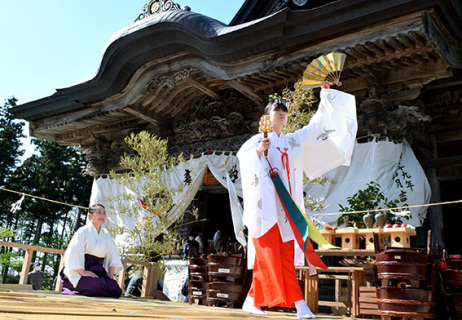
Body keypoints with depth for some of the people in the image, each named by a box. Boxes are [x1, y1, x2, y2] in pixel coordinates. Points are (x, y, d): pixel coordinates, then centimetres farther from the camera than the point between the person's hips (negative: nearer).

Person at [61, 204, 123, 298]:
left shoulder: (107, 235, 17)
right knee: (98, 287, -32)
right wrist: (83, 272, -16)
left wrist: (111, 274, 6)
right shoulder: (83, 232, -1)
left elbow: (113, 257, 20)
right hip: (79, 273, -6)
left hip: (98, 273, 6)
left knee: (115, 289, -19)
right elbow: (73, 255, -9)